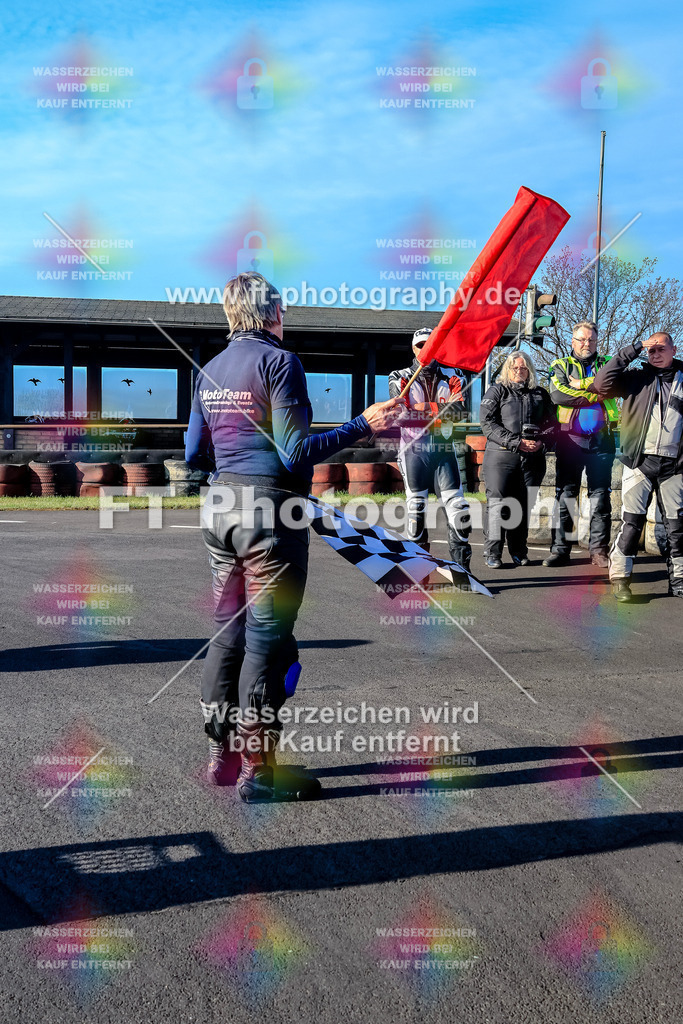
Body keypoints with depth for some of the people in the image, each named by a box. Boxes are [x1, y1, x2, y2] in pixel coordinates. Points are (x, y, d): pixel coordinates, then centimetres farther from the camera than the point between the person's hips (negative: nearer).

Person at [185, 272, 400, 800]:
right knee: (267, 637, -2)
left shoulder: (211, 369, 13)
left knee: (229, 632, 15)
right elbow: (296, 452, -18)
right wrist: (363, 424, -14)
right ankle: (258, 768, 5)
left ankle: (222, 752, 24)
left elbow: (194, 453, 15)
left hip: (222, 506, 8)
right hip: (272, 509, -8)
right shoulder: (278, 360, -10)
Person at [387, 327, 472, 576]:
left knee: (457, 507, -5)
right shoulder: (400, 379, 8)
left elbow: (458, 412, -3)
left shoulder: (449, 380, 13)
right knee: (416, 509, 0)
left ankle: (461, 566, 3)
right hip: (414, 450, -1)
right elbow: (401, 414, -7)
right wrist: (440, 408, -13)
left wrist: (424, 408, -18)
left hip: (443, 449, 2)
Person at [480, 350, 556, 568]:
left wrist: (541, 443, -6)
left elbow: (551, 424, 16)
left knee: (525, 505, 4)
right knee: (497, 503, -7)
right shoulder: (496, 391, 7)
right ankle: (492, 553, -1)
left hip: (533, 458, 3)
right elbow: (487, 423, -5)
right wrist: (516, 442, -13)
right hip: (501, 456, -3)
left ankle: (519, 552, 15)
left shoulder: (540, 394, 17)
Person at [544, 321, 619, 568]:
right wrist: (596, 393, -8)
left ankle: (599, 550, 8)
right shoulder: (561, 366, 10)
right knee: (565, 494, 1)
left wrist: (582, 385, -10)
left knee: (600, 495, 3)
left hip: (601, 439, 1)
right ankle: (559, 549, 5)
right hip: (570, 439, -1)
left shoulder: (607, 364, 14)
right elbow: (558, 395, -10)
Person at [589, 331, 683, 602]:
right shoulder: (638, 377, 6)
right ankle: (619, 578, 1)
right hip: (640, 460, -2)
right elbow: (602, 383, -8)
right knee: (632, 521, -5)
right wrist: (633, 349, -7)